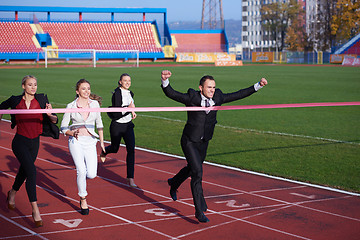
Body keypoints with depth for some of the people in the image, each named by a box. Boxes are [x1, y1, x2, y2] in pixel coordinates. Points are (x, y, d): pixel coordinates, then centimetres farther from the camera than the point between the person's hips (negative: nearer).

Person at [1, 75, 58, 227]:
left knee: (24, 171, 20)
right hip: (20, 142, -3)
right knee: (31, 171, -21)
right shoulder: (15, 101, -4)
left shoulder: (41, 100, -4)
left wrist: (50, 114, -30)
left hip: (34, 142, 3)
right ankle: (35, 210, -20)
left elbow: (54, 120, -11)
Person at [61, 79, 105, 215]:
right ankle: (83, 200, 3)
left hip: (90, 142, 2)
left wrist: (102, 142, 16)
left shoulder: (94, 104, 5)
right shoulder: (71, 106, -1)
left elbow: (99, 123, 17)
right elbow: (63, 127, 4)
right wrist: (72, 133, -16)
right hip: (76, 141, -2)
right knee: (81, 171, -16)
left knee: (91, 174, -10)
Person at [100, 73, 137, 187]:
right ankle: (104, 151, 53)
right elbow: (116, 114, -22)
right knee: (114, 148, 14)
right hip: (117, 125, -5)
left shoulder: (130, 93, 6)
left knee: (131, 150, -9)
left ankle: (130, 178, -6)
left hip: (128, 125, 5)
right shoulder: (116, 94, -16)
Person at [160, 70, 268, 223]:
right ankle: (199, 211, -10)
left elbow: (237, 95, 3)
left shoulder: (217, 98, -4)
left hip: (204, 142, 6)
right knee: (197, 172, -15)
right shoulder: (191, 98, -17)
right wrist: (165, 80, -41)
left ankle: (174, 183, 56)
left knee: (192, 168, 24)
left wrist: (258, 86, 1)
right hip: (189, 141, -6)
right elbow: (171, 93, -22)